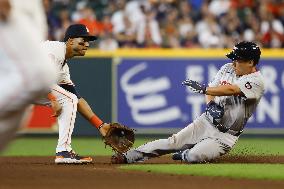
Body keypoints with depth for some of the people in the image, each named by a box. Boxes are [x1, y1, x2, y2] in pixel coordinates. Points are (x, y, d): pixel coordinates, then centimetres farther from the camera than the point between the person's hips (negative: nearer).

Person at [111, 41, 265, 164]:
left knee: (194, 156, -25)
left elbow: (231, 89, -30)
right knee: (173, 142, -10)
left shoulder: (257, 81, -17)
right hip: (207, 121, 6)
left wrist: (202, 89, -30)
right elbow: (212, 89, 7)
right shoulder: (227, 69, 6)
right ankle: (129, 156, -7)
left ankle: (185, 155, 9)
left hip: (226, 134, -6)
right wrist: (211, 104, -16)